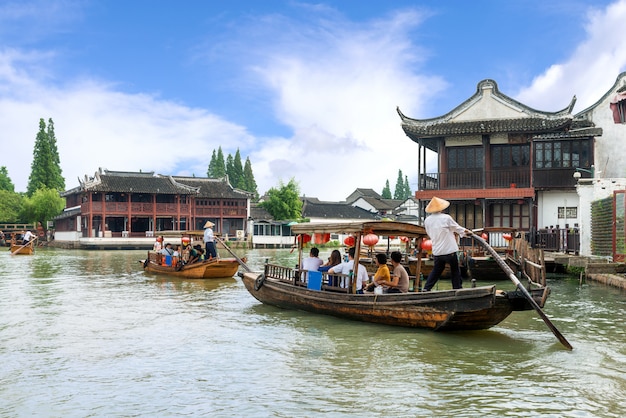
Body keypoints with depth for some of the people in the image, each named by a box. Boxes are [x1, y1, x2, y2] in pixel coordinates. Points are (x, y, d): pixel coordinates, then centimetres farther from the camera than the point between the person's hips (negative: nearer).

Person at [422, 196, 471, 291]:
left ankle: (426, 289, 8)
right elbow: (457, 228, 2)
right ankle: (457, 288, 15)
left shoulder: (427, 220, 0)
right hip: (449, 250, -4)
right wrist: (467, 232, 23)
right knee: (455, 270, 10)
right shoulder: (446, 218, -12)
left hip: (437, 251, 5)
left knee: (436, 270, 15)